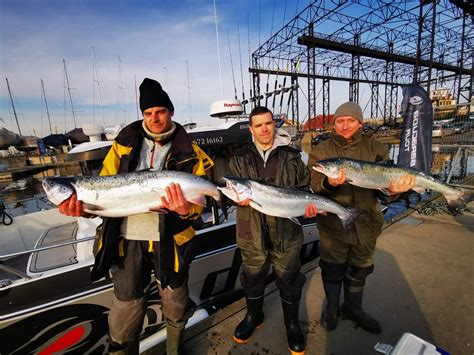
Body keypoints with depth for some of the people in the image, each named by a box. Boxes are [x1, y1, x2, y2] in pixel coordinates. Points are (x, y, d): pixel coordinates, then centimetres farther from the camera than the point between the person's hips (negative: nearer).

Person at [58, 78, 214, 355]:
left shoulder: (189, 153, -3)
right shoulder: (124, 145, 4)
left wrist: (186, 210, -28)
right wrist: (83, 206, -15)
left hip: (169, 240, 0)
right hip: (127, 239, 1)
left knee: (175, 304, 18)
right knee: (125, 309, 13)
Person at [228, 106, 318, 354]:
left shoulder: (291, 156, 3)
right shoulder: (240, 158, 3)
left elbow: (305, 187, 7)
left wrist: (308, 203, -12)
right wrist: (238, 198, -19)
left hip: (286, 230, 0)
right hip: (252, 231, 1)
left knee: (288, 278, 15)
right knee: (253, 276, 18)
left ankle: (292, 323, 41)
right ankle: (253, 316, 46)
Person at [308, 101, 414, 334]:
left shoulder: (376, 149, 0)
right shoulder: (321, 151, -6)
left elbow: (384, 180, -3)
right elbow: (314, 186, -14)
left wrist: (393, 188, -26)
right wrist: (328, 183, -35)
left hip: (366, 223, 3)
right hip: (333, 223, -2)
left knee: (359, 269, 22)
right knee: (332, 269, 15)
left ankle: (353, 308, 48)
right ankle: (332, 306, 43)